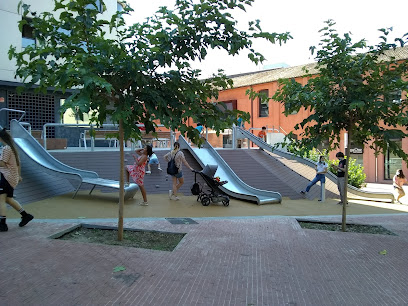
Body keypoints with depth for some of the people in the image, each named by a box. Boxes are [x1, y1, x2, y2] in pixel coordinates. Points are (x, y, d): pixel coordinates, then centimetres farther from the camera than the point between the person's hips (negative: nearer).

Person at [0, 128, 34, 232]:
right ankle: (25, 215, 25)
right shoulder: (13, 148, 14)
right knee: (8, 199, 20)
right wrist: (19, 175, 26)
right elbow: (18, 163, 20)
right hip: (12, 177, 9)